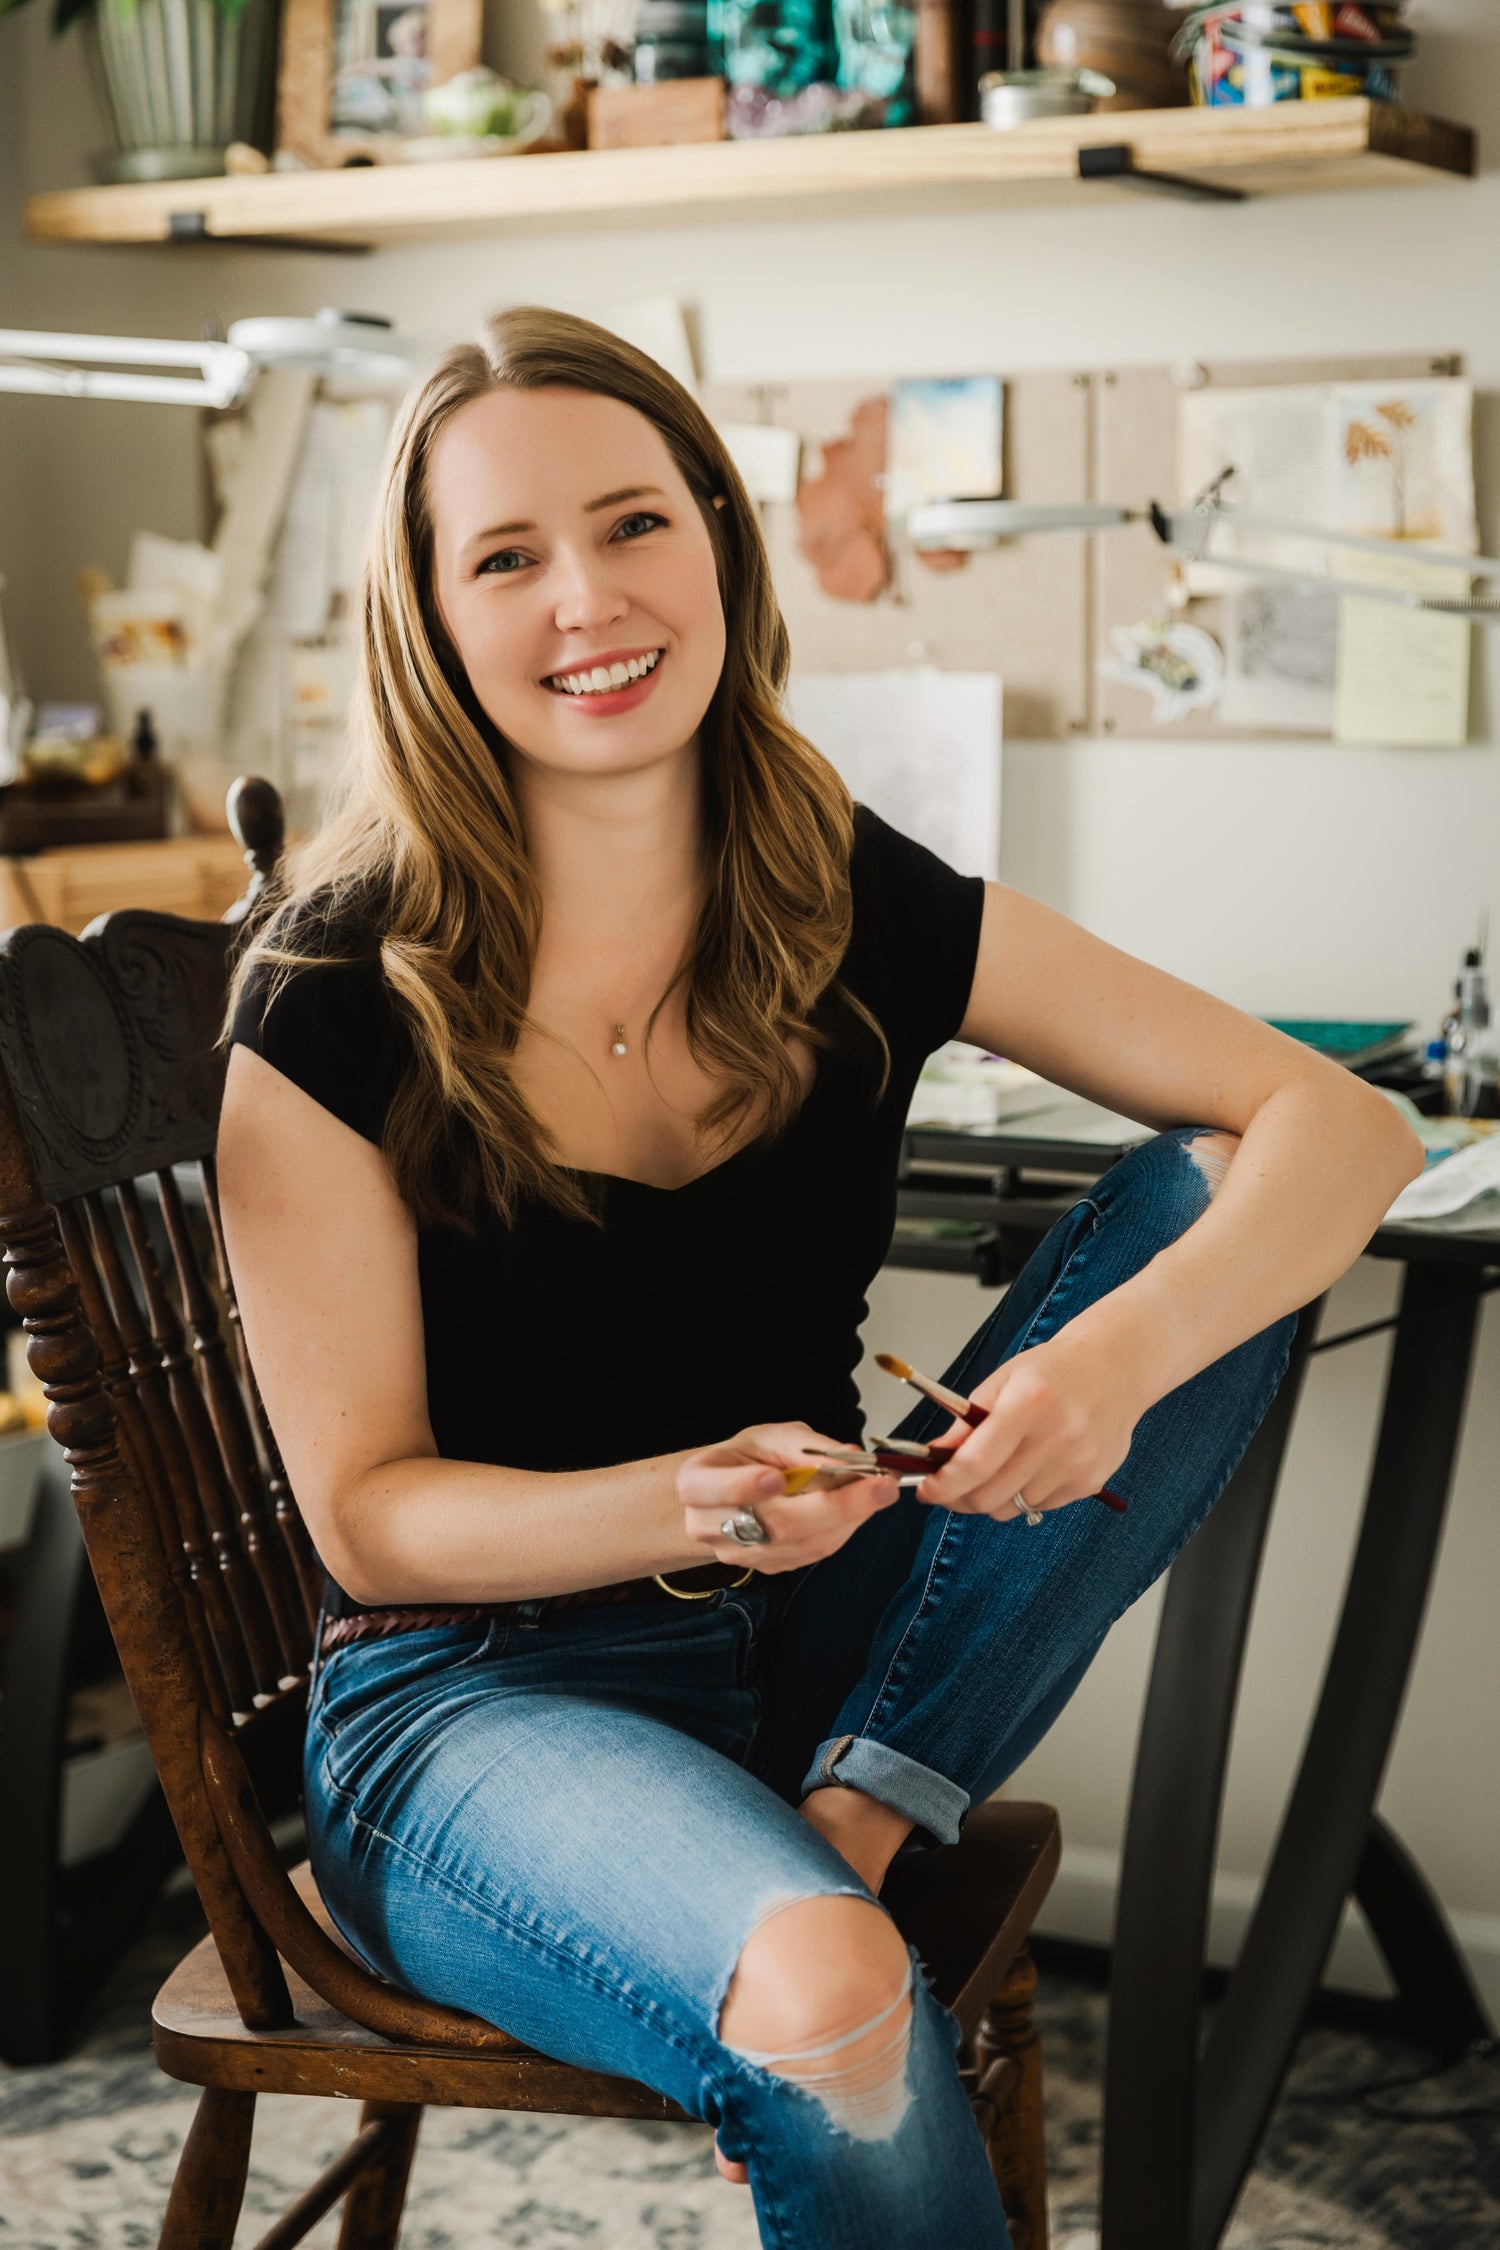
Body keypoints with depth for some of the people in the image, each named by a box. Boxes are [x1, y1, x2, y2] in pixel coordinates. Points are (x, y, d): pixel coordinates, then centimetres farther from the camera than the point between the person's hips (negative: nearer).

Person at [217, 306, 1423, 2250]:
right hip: (470, 1695, -5)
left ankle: (853, 1820, -15)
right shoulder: (338, 996, -11)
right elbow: (364, 1507, -8)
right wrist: (686, 1505, -27)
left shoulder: (863, 915, -2)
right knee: (826, 1993, -37)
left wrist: (1119, 1354, -25)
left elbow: (1343, 1124, -5)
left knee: (1219, 1192, -12)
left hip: (813, 1643, 5)